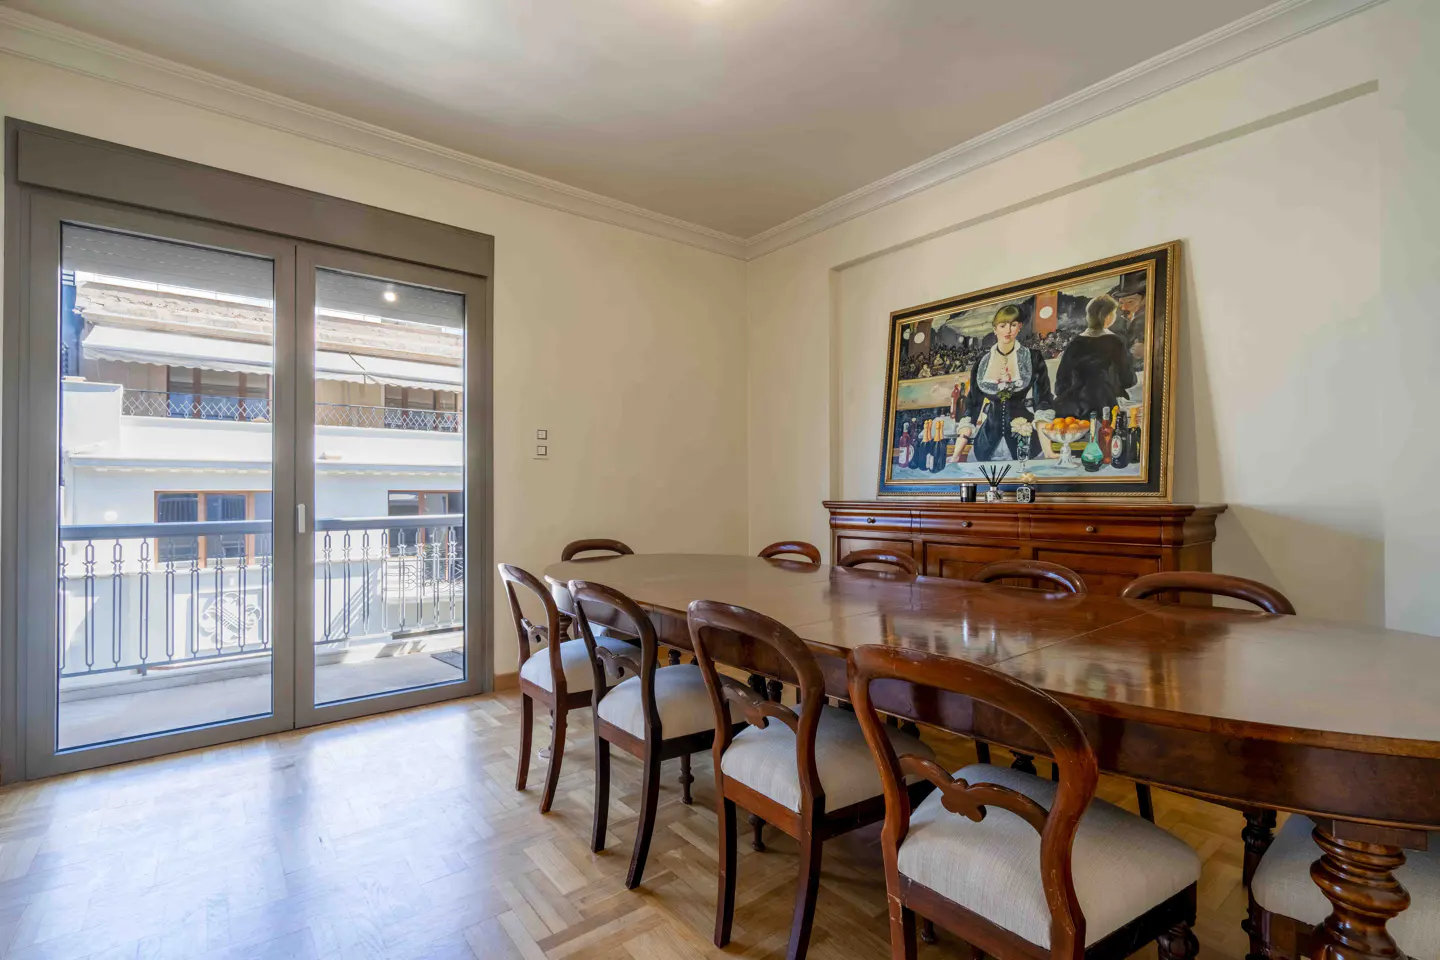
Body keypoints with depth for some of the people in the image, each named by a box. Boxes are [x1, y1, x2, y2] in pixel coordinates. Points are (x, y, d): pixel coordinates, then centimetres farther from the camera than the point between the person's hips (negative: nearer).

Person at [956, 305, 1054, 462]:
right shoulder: (982, 361, 5)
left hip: (1024, 440, -2)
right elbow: (972, 402, 6)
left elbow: (1043, 400, -3)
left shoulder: (1032, 358, 0)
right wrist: (957, 452, -3)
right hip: (987, 441, 2)